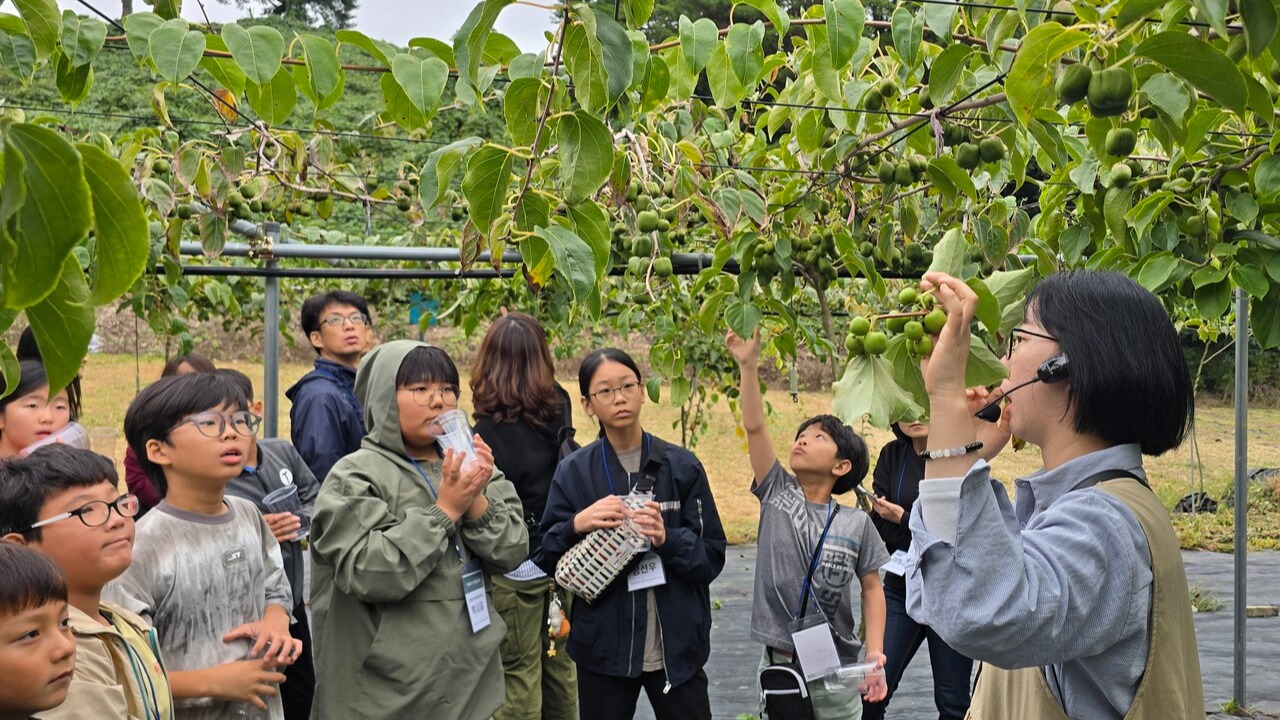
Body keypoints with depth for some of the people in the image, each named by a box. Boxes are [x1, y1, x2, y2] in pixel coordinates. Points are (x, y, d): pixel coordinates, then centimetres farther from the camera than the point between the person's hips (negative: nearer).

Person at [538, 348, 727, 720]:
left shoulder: (682, 466, 0)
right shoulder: (574, 472, 1)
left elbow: (713, 555, -1)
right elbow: (547, 559, 1)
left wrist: (668, 539, -19)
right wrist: (577, 526, -17)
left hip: (677, 643, 0)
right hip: (604, 645, 0)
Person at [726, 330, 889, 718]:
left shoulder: (856, 524, -3)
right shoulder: (777, 494, 0)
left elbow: (872, 588, 3)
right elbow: (754, 427, -8)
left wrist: (874, 652, -7)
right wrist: (748, 365, -15)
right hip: (778, 664, 1)